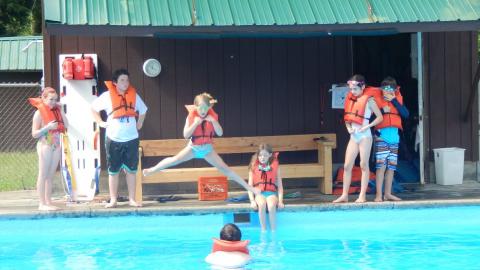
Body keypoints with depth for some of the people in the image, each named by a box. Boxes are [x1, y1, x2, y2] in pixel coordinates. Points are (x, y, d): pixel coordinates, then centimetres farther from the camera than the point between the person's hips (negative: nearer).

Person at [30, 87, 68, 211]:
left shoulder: (56, 111, 10)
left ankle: (48, 202, 11)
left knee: (50, 176, 8)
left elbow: (66, 125, 4)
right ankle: (42, 203, -3)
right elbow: (34, 133, -11)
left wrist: (60, 110, 2)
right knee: (43, 175, -4)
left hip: (56, 146, 6)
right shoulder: (39, 113, -8)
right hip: (45, 146, -6)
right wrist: (48, 127, -23)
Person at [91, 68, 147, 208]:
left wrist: (139, 124, 11)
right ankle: (113, 200, 8)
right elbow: (94, 108, 8)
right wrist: (100, 122, 1)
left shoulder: (134, 95, 4)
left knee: (131, 170, 5)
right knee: (113, 171, 4)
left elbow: (143, 110, 21)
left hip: (131, 139, 2)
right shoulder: (107, 96, -4)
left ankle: (132, 199, 10)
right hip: (113, 139, -2)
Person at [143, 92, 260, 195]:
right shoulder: (191, 116, -15)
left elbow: (220, 133, -11)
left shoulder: (212, 116, -10)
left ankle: (247, 186, -1)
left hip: (207, 149, 1)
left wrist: (213, 121, -25)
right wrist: (195, 123, -29)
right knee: (175, 159, -15)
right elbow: (186, 135, -19)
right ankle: (152, 170, 1)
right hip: (193, 148, -1)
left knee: (224, 168, -2)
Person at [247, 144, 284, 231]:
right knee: (262, 204, -37)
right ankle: (263, 231, -27)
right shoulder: (254, 168, 8)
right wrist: (252, 200, -11)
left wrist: (280, 200, -9)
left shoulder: (275, 167, 8)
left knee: (271, 205, -36)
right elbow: (250, 185, 4)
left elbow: (280, 185, 6)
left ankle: (273, 232, -26)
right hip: (259, 193, 0)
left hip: (271, 193, 0)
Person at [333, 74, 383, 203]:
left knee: (364, 165, -2)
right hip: (353, 135, 6)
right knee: (347, 166, 2)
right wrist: (349, 128, -2)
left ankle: (362, 195, 1)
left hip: (364, 135, -6)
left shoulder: (368, 100, -6)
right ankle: (344, 195, 6)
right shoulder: (350, 99, 10)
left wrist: (367, 126, -15)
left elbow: (380, 117, -7)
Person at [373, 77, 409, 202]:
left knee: (391, 166, 8)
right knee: (381, 165, -10)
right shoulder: (377, 99, -2)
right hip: (381, 135, -4)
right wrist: (382, 110, -17)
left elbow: (406, 114, -6)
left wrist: (394, 100, -9)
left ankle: (388, 193, 16)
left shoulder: (398, 99, 9)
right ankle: (379, 195, -9)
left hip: (394, 135, 4)